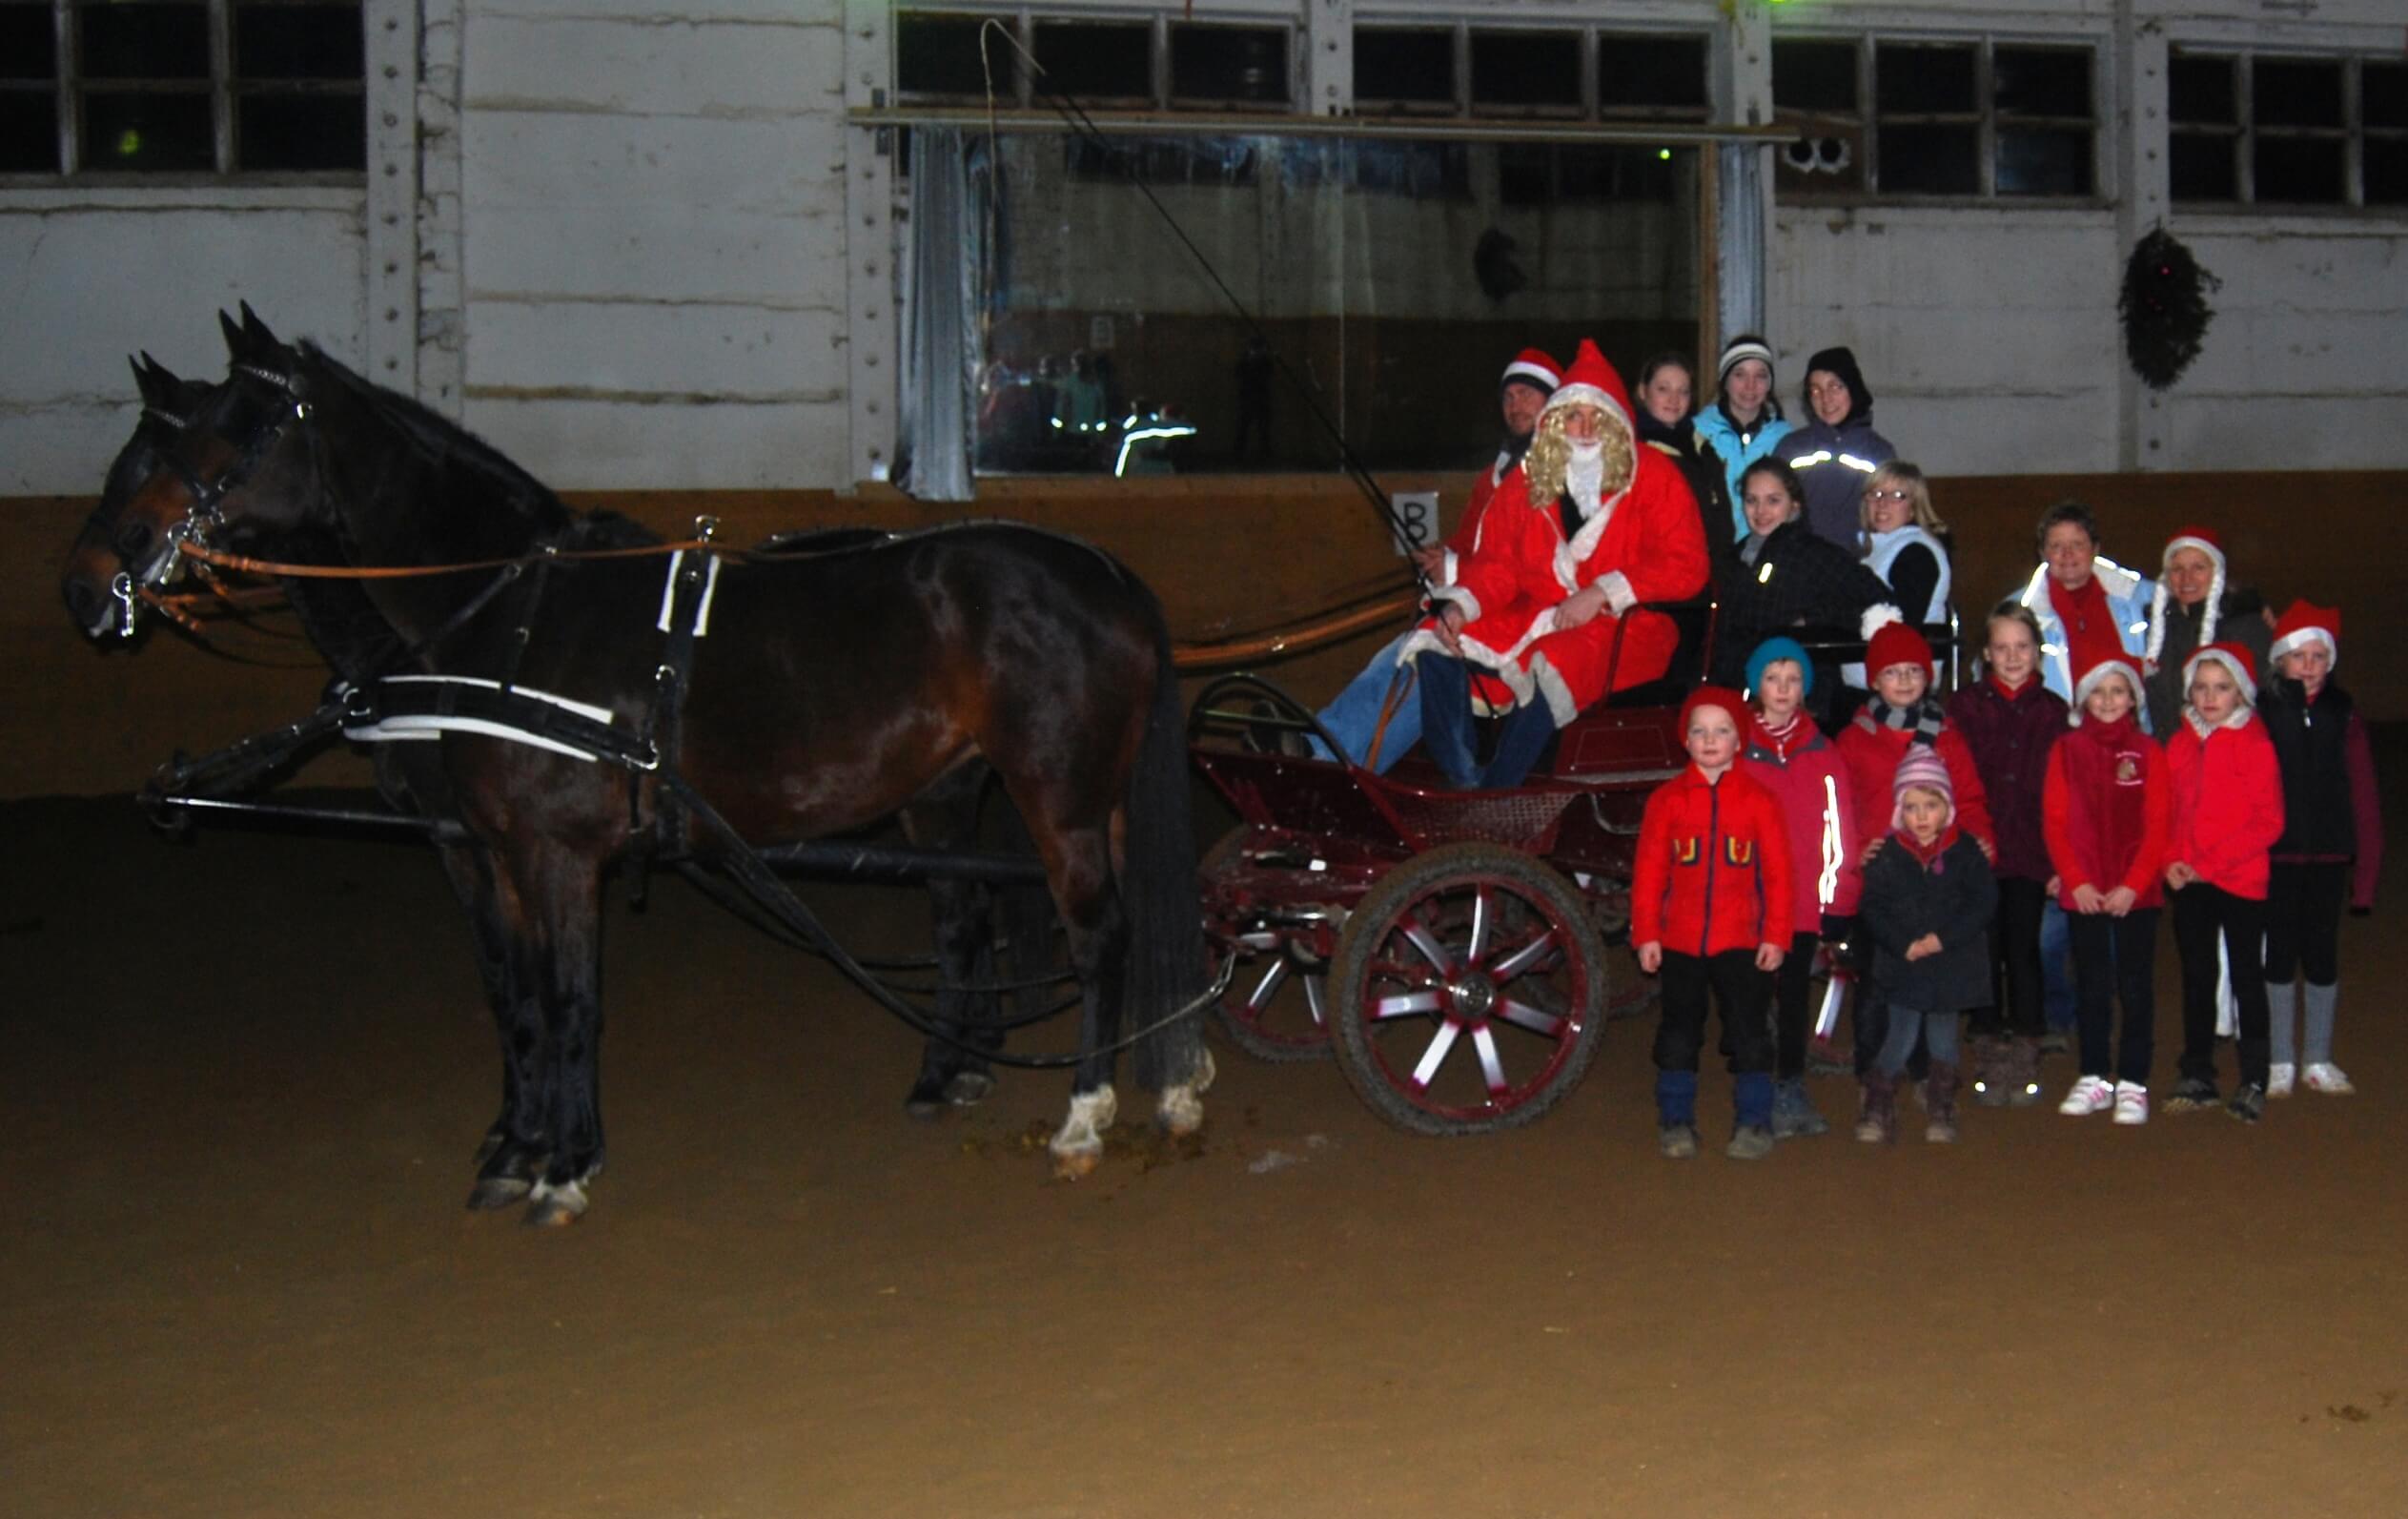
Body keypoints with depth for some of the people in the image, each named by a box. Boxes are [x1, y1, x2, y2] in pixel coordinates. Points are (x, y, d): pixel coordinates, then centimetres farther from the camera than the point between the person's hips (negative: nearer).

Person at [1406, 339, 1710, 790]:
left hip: (1625, 626, -5)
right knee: (1435, 643, -15)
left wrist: (1603, 593, -17)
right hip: (1535, 617, 5)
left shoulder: (1652, 476, 0)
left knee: (1553, 664, -37)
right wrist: (1460, 605, -9)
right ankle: (1464, 785, -18)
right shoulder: (1530, 477, 13)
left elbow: (1686, 568, -7)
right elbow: (1497, 560, 12)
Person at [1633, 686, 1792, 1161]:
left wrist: (1775, 936, -4)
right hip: (1679, 940, 1)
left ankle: (1754, 1123, 13)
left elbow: (1777, 872, 0)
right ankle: (1675, 1121, 19)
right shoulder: (1666, 799, 0)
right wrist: (1646, 935, -3)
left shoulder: (1759, 800, 0)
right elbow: (1648, 871, 0)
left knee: (1748, 1031, 2)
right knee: (1679, 1032, 9)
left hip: (1741, 942, -1)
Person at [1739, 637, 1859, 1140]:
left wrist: (1839, 900, 2)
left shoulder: (1823, 755, 8)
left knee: (1793, 996, 7)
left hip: (1805, 903, 1)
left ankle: (1791, 1088, 18)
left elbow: (1838, 829, 6)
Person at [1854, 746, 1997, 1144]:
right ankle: (1878, 1108, 10)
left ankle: (1942, 1111, 24)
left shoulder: (1965, 851, -4)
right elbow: (1874, 910, -6)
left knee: (1943, 1037, 11)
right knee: (1901, 1039, -2)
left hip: (1953, 966, 1)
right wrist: (1905, 945, -18)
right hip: (1901, 968, -1)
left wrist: (1941, 939, -16)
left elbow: (1983, 902, -8)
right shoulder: (1886, 855, -4)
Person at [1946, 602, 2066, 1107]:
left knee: (2024, 950, 3)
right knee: (1985, 950, 3)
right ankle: (1989, 1059, 11)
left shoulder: (2052, 711, 6)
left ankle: (2024, 1059, 12)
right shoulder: (1964, 706, 3)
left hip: (2029, 853, 0)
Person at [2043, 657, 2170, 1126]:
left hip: (2136, 891, -1)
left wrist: (2133, 884, -11)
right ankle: (2094, 1078, 17)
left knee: (2135, 985, 1)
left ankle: (2132, 1082, 7)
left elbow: (2157, 824, -2)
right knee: (2092, 985, 8)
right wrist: (2075, 880, -9)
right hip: (2082, 890, 1)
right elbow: (2055, 820, 2)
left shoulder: (2147, 751, 2)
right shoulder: (2067, 749, 4)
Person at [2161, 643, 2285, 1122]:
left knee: (2246, 976, 2)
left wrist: (2211, 862, -16)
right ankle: (2197, 1074, 20)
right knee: (2197, 976, 11)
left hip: (2242, 880, -5)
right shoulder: (2180, 744, 8)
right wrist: (2172, 859, -5)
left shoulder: (2256, 745, -8)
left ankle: (2254, 1082, 9)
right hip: (2189, 883, 5)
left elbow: (2268, 822, -11)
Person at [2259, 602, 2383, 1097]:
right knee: (2279, 956, 5)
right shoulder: (2261, 714, -2)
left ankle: (2318, 1060, 20)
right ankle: (2281, 1061, 16)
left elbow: (2363, 794, 3)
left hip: (2328, 856, 2)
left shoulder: (2342, 714, 4)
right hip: (2275, 856, -2)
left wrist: (2366, 867, -1)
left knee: (2323, 957, 8)